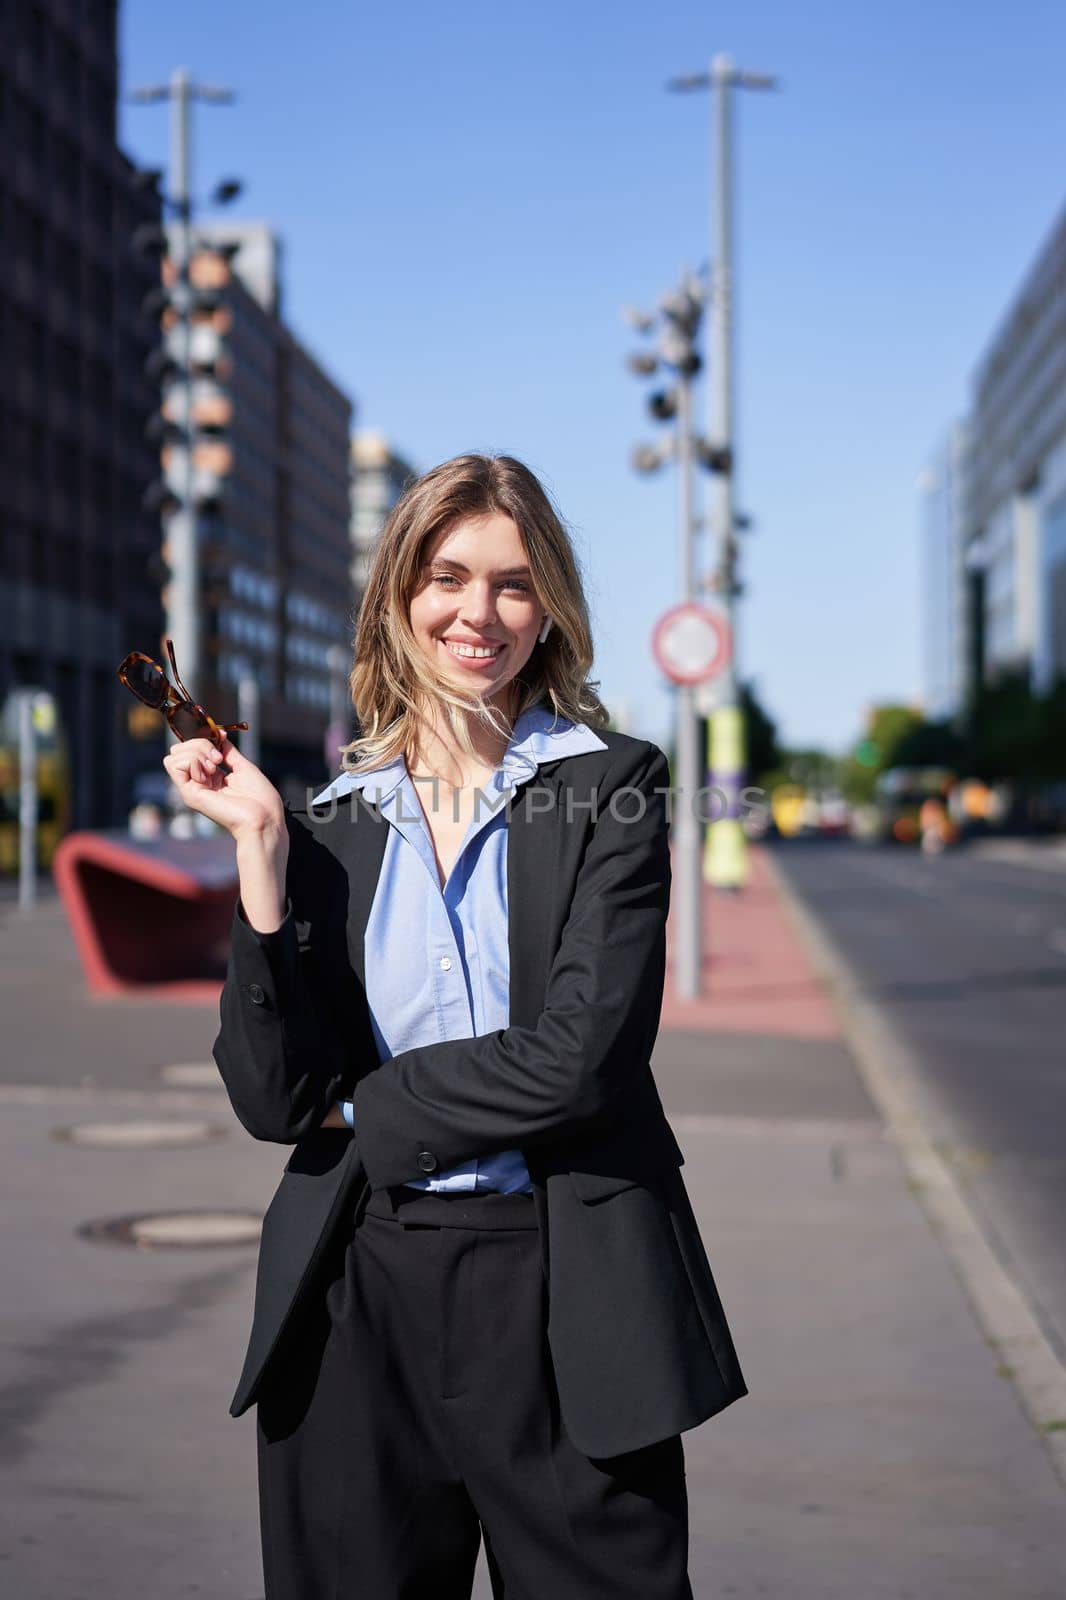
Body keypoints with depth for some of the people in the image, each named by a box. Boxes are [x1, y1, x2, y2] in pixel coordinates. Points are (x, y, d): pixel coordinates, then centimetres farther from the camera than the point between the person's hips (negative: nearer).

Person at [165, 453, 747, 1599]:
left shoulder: (611, 792, -2)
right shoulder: (332, 823, 7)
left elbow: (579, 1060, -14)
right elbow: (274, 1097, -4)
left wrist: (360, 1108, -4)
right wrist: (260, 848, -9)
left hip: (566, 1298, -2)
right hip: (361, 1294, 3)